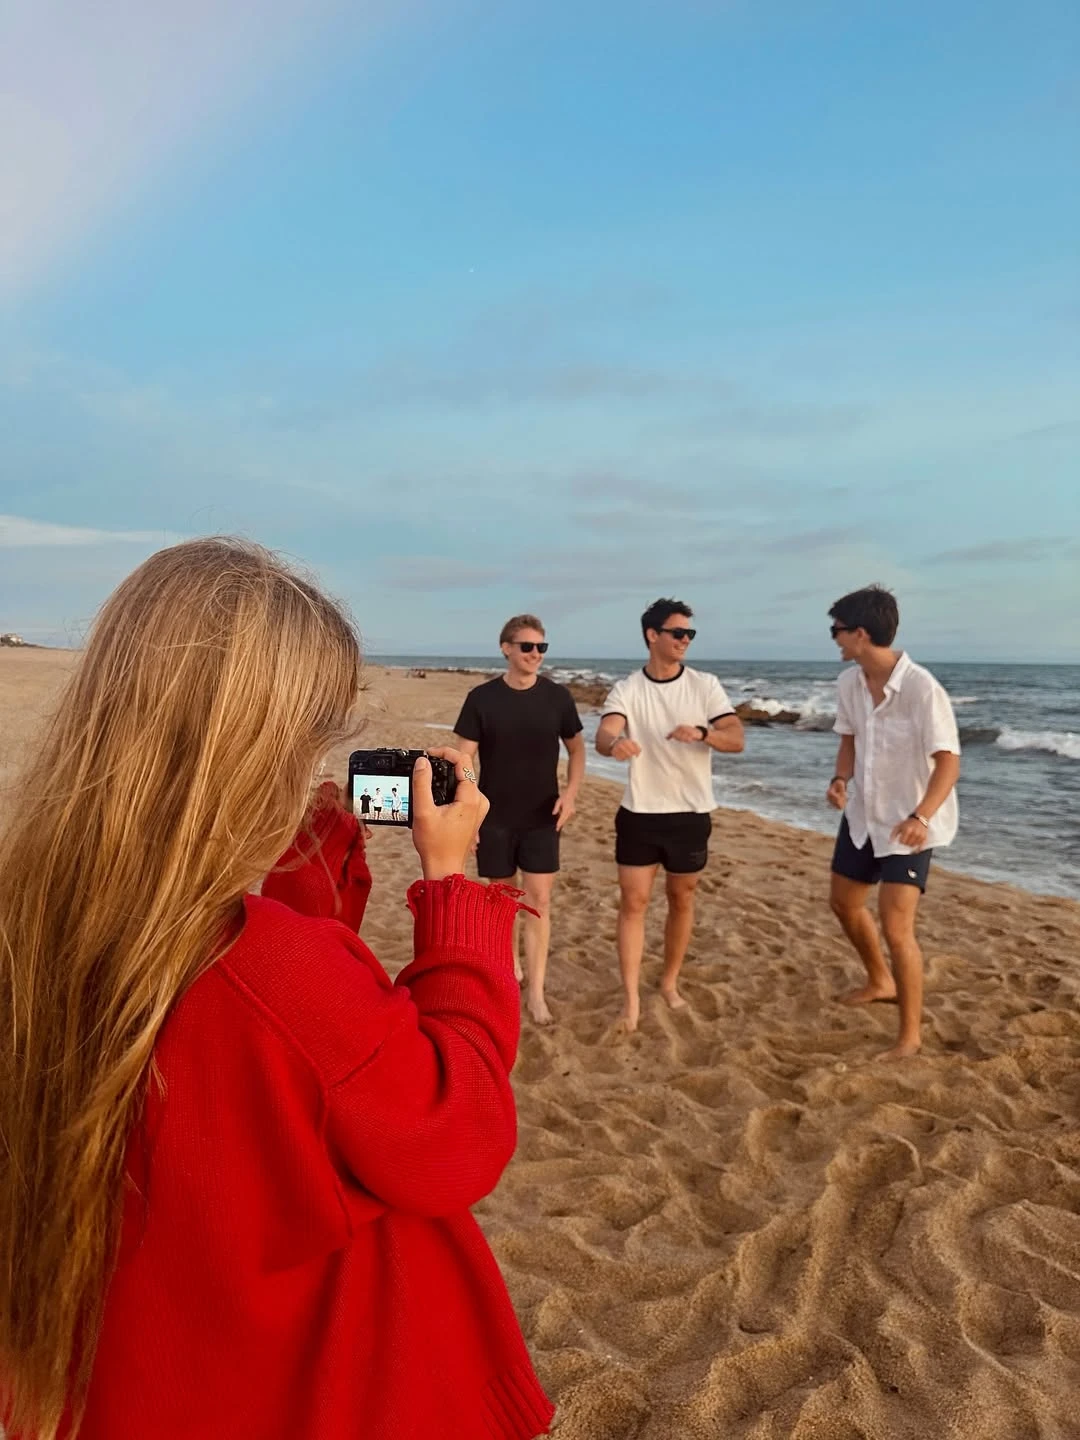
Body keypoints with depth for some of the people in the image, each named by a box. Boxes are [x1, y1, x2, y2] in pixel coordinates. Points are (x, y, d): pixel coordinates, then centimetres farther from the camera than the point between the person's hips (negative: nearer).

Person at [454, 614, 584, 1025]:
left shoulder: (557, 697, -4)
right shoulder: (482, 698, -9)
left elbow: (576, 749, 8)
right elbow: (463, 761, -7)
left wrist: (570, 794, -7)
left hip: (542, 818, 1)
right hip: (494, 818, 0)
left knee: (538, 901, -1)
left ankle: (536, 991, 7)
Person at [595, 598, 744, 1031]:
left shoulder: (705, 685, -4)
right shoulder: (627, 689, -5)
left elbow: (737, 739, -11)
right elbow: (602, 736, -22)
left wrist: (702, 734, -33)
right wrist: (616, 743, -47)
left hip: (690, 814, 1)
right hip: (639, 813, -1)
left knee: (682, 900, 14)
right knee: (633, 903, 1)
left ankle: (670, 982, 33)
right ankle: (631, 999, 10)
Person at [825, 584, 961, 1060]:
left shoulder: (921, 687, -26)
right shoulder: (848, 683, -5)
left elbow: (948, 761, -25)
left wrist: (921, 817, -40)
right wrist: (840, 780, -10)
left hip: (909, 824, -8)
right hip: (863, 815, 8)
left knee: (896, 926, -12)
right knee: (843, 901, 20)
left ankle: (910, 1034, 7)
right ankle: (880, 981, 47)